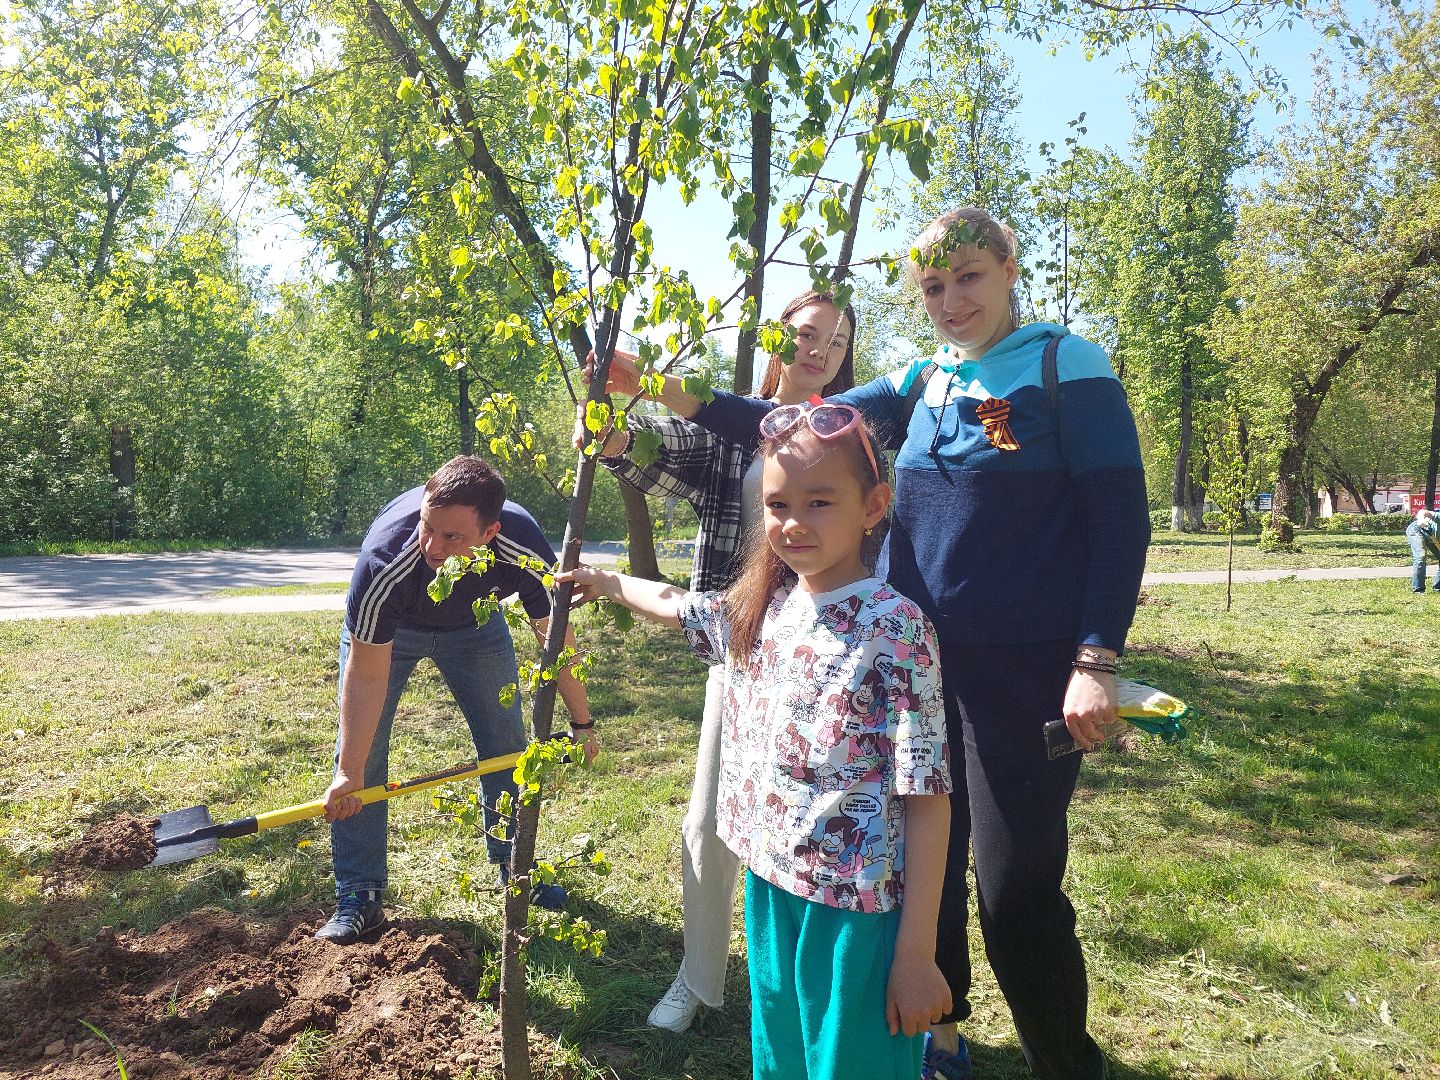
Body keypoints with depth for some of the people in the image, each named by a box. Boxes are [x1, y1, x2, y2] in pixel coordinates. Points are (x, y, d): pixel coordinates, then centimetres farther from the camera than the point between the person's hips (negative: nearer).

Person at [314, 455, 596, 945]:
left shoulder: (525, 551, -37)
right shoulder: (384, 560, -43)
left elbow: (557, 637, -19)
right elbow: (368, 675, -32)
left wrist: (582, 723, -9)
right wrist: (348, 773, -26)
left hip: (473, 622, 2)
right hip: (384, 629, -2)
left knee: (507, 742, 3)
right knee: (360, 747, -9)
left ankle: (514, 865, 23)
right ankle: (359, 896, 4)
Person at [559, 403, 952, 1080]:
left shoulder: (893, 627, -18)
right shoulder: (759, 608, 1)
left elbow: (927, 796, -18)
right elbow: (675, 606, 23)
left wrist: (916, 954, -17)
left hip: (856, 911, -6)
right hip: (768, 883, 6)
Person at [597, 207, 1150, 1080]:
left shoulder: (1068, 367, -5)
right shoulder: (924, 381, 10)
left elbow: (1122, 516, -9)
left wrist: (1096, 661, -17)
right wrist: (672, 394, -5)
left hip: (1025, 670, -5)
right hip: (918, 661, 6)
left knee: (1018, 892, 0)